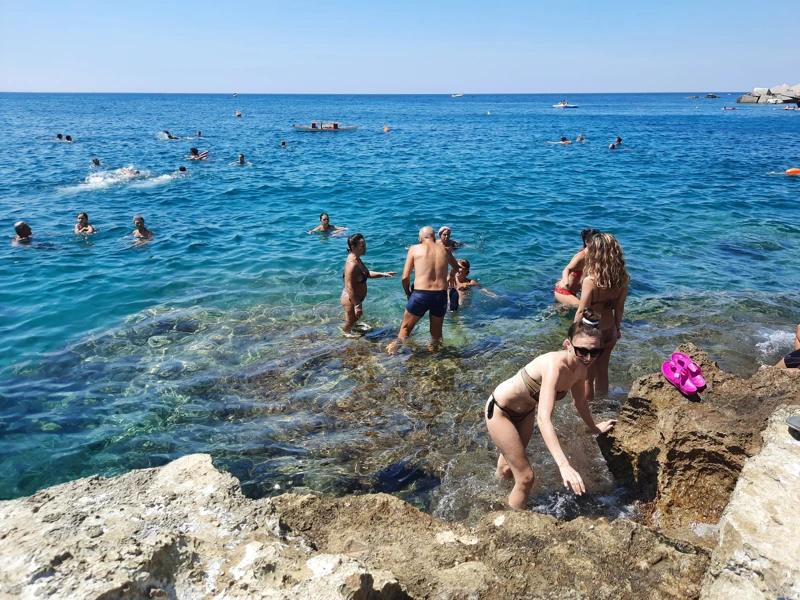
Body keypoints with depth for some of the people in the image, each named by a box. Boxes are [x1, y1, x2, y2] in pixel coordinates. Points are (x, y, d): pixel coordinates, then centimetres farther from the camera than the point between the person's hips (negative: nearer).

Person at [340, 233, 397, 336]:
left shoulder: (357, 259, 3)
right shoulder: (352, 264, -29)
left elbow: (366, 273, 17)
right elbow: (349, 287, -29)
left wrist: (383, 274, 9)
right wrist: (357, 305, -27)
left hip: (356, 298, 10)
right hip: (350, 299, -10)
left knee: (355, 319, 29)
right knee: (349, 323, 9)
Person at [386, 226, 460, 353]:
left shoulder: (415, 249, 2)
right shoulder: (444, 250, 13)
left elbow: (405, 277, -1)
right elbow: (456, 267, 36)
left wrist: (408, 293, 17)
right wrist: (452, 276, 58)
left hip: (420, 295, -3)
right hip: (441, 296, 3)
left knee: (406, 327, 17)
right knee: (436, 331, 23)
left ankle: (395, 349, 21)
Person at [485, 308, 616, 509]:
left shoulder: (580, 368, -14)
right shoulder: (555, 365, -38)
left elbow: (580, 400, 9)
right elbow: (544, 419, -47)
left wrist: (594, 427, 24)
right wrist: (564, 465, -54)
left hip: (525, 410, 7)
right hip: (500, 410, -7)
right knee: (526, 477, -1)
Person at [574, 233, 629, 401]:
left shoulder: (591, 280, -26)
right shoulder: (622, 278, -8)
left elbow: (581, 312, -20)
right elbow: (619, 307, 3)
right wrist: (618, 328, 18)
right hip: (609, 331, 6)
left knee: (586, 378, 12)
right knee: (602, 372, 25)